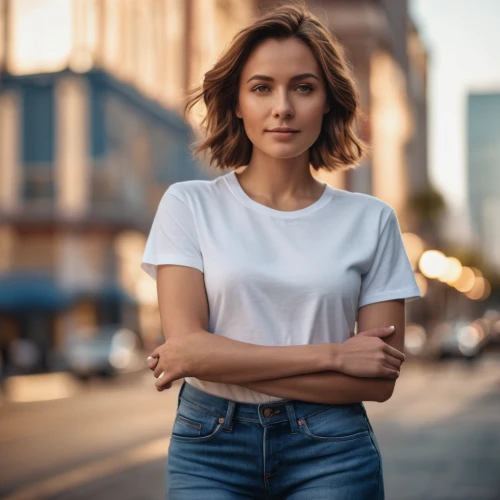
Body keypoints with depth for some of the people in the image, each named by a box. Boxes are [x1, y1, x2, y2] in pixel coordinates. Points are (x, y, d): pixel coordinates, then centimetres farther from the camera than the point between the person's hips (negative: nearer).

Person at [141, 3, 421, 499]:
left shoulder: (371, 220, 0)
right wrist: (331, 354, -13)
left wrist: (225, 361, -11)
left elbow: (378, 381, -5)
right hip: (210, 444, 0)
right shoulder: (188, 205, -1)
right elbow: (187, 345, -11)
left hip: (331, 450, 1)